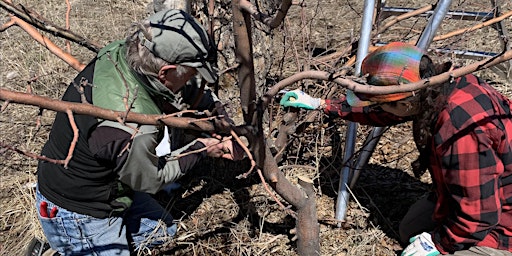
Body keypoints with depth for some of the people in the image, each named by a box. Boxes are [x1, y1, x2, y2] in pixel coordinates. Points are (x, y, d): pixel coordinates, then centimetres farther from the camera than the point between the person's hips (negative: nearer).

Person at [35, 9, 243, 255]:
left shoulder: (117, 52, -15)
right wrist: (199, 150, -9)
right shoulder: (130, 129, -40)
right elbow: (147, 179, -17)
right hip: (78, 217, -8)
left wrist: (219, 116, -8)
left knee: (162, 229, 24)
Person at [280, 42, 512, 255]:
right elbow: (374, 111, 3)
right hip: (476, 201, 8)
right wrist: (319, 104, 5)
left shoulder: (464, 133, -38)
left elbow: (478, 216, -30)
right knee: (409, 230, 16)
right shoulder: (427, 87, -14)